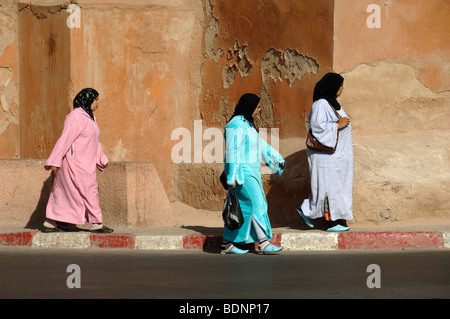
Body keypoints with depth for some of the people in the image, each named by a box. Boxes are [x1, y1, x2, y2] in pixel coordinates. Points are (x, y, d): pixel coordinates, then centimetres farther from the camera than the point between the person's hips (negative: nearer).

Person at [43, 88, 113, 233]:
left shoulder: (88, 117, 16)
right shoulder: (76, 117, -15)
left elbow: (93, 141, 25)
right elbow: (65, 139, -20)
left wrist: (102, 159, 25)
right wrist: (55, 161, -23)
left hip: (84, 162, 10)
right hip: (75, 161, -10)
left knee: (64, 192, 9)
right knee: (88, 190, -6)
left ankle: (50, 223, 10)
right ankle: (96, 224, -1)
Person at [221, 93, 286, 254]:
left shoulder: (247, 124, 15)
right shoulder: (236, 125, -16)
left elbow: (260, 144, 24)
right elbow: (232, 152, -19)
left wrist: (277, 158, 28)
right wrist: (232, 177, -21)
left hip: (250, 171, 10)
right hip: (241, 171, -10)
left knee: (242, 207, 9)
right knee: (257, 203, -11)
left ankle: (227, 243, 11)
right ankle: (263, 242, -9)